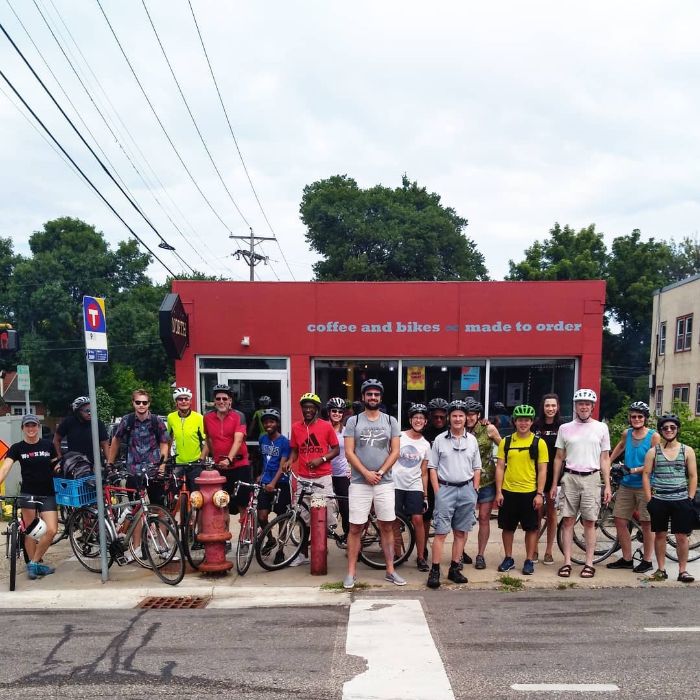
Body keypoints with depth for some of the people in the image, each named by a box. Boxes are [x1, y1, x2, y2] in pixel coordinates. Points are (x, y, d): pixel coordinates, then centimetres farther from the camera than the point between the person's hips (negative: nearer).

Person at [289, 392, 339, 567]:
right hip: (303, 478, 3)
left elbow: (336, 449, 1)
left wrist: (321, 459, -14)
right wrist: (290, 461, -7)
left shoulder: (326, 426, -3)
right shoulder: (296, 427, 5)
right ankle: (303, 554, 19)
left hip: (323, 477, -2)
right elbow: (295, 450, 14)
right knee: (304, 516, 9)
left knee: (325, 514, -2)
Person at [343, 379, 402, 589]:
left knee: (387, 527, 6)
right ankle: (351, 572, 10)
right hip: (359, 482, -1)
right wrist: (366, 473, -12)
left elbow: (395, 451, 2)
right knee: (355, 528, 2)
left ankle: (390, 571, 16)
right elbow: (349, 452, -3)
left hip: (384, 482, 1)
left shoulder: (390, 421, 6)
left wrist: (380, 472, -9)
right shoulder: (353, 421, 2)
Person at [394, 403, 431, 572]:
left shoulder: (426, 444, 8)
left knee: (418, 520, -6)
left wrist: (425, 495, 7)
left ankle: (421, 558, 3)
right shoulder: (399, 437, -1)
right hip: (395, 485, -2)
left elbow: (424, 472, 10)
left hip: (414, 487, 2)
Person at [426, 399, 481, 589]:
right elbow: (432, 468, 1)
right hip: (445, 489, -3)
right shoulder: (440, 440, 0)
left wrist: (474, 491, 4)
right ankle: (435, 571, -2)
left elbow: (477, 468, 12)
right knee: (441, 532, -5)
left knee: (460, 532, 8)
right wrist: (437, 493, -5)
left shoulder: (472, 440, 8)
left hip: (466, 489, 3)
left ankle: (454, 569, 17)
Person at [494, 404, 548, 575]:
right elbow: (500, 467, 3)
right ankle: (508, 559, 24)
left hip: (530, 492, -2)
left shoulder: (539, 443, -1)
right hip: (508, 492, 2)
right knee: (507, 527, 10)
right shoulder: (506, 442, 3)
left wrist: (539, 494, -8)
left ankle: (529, 561, 19)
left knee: (531, 528, 6)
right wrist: (498, 492, -2)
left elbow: (542, 470, -2)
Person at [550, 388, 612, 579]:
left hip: (591, 479, -1)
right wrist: (554, 484, 7)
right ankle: (567, 562, 8)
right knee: (568, 520, 2)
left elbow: (605, 458, 6)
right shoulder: (565, 428, 6)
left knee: (589, 522, 4)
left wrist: (607, 485, 0)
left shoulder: (601, 428, 5)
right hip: (570, 478, 1)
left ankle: (589, 563, 11)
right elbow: (559, 458, 9)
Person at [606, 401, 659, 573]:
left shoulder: (654, 436, -9)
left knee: (646, 524, 5)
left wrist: (636, 470, -19)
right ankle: (627, 559, 18)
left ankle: (647, 561, 18)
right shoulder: (627, 433, 6)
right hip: (626, 485, 5)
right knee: (619, 521, 5)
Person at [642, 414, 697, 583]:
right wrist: (649, 500, -3)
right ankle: (661, 569, 16)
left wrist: (690, 499, -3)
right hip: (659, 500, 1)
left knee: (682, 536, 2)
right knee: (660, 535, 7)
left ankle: (683, 570, 12)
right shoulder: (653, 451, 4)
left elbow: (693, 476, 4)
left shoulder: (687, 451, 5)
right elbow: (646, 475, 3)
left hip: (681, 500, 0)